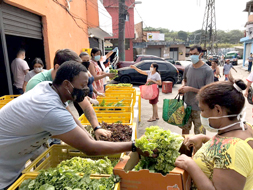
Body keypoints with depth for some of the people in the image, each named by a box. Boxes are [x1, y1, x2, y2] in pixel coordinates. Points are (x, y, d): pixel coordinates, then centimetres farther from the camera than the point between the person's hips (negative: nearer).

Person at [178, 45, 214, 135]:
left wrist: (190, 89, -21)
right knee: (185, 129, 20)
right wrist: (183, 86, -1)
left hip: (199, 108, -5)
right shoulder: (187, 68, 3)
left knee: (199, 133, 8)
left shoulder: (208, 70, -13)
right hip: (186, 105, 5)